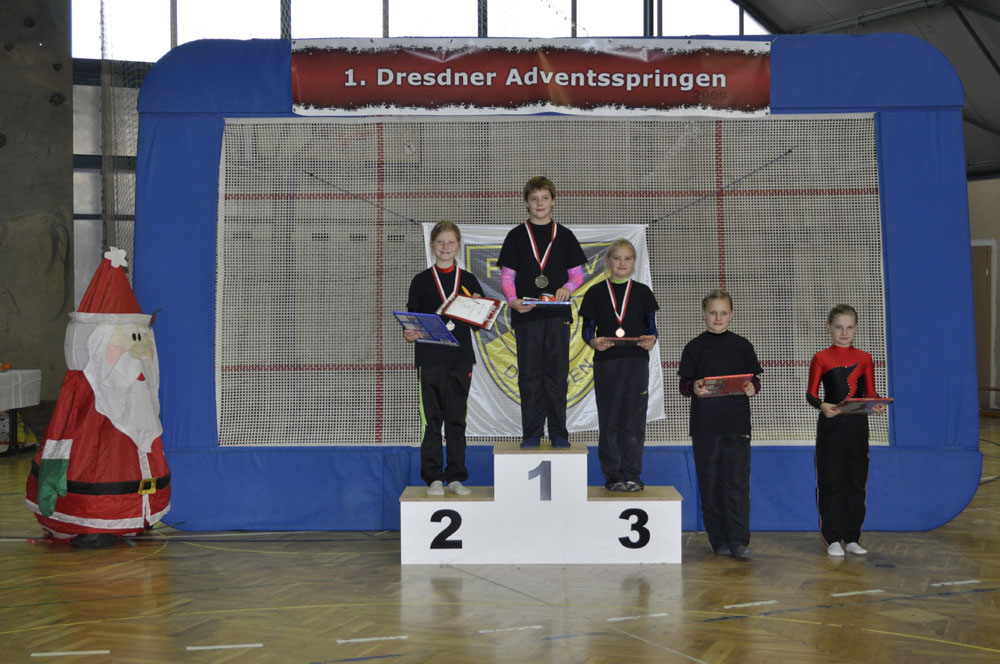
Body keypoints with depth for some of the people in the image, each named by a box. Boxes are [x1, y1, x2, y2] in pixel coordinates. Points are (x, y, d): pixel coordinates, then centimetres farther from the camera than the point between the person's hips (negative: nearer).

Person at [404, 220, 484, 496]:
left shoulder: (468, 281, 9)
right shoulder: (421, 281, 5)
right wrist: (410, 334, -16)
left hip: (460, 359, 2)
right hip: (430, 359, -2)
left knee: (456, 421, 7)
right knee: (432, 421, -1)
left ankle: (455, 477, 14)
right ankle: (434, 478, 7)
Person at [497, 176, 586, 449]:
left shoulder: (564, 236, 10)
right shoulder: (516, 236, 7)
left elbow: (577, 274, 11)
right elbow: (507, 276, 4)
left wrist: (567, 288, -11)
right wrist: (513, 300, -14)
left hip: (557, 314, 1)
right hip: (526, 315, 0)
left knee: (557, 375, 2)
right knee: (529, 376, 1)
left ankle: (558, 433, 10)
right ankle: (531, 433, 8)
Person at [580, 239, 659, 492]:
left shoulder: (642, 292, 8)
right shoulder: (596, 292, 5)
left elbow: (651, 327, 7)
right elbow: (587, 329, 3)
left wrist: (650, 340, -15)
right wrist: (594, 342, -18)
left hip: (636, 361, 1)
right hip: (606, 362, -1)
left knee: (634, 420, 3)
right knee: (609, 422, 3)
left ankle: (631, 474, 13)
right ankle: (613, 476, 11)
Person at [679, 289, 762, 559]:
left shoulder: (742, 345, 8)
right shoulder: (695, 347, 5)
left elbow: (754, 380, 10)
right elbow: (684, 384, 4)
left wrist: (752, 388, -13)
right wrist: (694, 388, -17)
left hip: (737, 424, 0)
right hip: (704, 425, 0)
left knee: (737, 481, -5)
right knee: (710, 482, 4)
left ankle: (739, 541, -3)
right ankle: (719, 539, 13)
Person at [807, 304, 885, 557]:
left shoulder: (864, 358, 7)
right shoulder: (821, 359, -1)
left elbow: (870, 393, 9)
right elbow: (811, 393, -4)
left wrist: (876, 405, -13)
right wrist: (822, 405, -24)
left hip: (857, 425, 3)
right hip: (830, 425, -3)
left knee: (856, 481, 6)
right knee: (830, 482, 0)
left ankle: (853, 538, 16)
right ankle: (832, 539, 8)